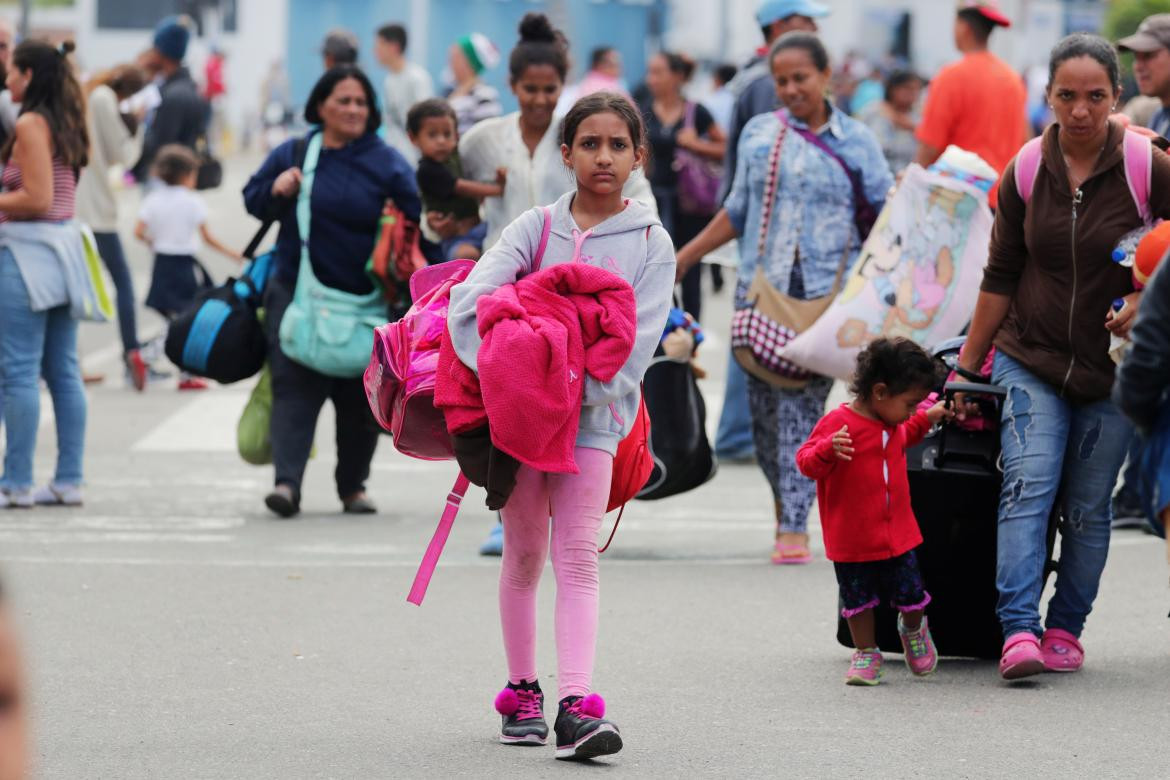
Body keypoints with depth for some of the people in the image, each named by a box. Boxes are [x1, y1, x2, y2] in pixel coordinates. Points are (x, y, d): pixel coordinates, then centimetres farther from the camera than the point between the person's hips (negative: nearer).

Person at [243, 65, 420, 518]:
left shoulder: (386, 163, -1)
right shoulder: (291, 155, 6)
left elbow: (418, 217, -3)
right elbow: (252, 200, 16)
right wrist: (276, 191, -5)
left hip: (366, 298, 0)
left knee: (360, 397, 8)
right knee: (294, 388, -12)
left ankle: (353, 485, 23)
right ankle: (287, 482, -21)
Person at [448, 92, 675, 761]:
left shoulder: (651, 244, 1)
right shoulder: (537, 227, 3)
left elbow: (637, 344, -6)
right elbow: (470, 298, -8)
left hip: (594, 415, -1)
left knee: (577, 556, -11)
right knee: (524, 555, 9)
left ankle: (577, 706, -20)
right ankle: (522, 694, 22)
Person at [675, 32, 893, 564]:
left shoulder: (856, 141, 6)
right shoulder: (758, 135, 13)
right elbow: (737, 213, 21)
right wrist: (679, 261, 19)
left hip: (826, 294, -3)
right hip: (762, 289, 3)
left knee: (803, 407, -11)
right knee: (764, 406, 2)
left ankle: (795, 527, -10)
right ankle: (784, 505, 22)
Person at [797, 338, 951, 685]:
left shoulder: (891, 424, 7)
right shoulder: (837, 423, -19)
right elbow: (807, 462, -22)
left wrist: (925, 420, 25)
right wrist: (829, 449, -40)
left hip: (898, 535, 5)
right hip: (852, 539, -5)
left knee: (910, 594, 9)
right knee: (858, 598, 6)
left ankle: (913, 630, 38)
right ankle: (866, 654, 20)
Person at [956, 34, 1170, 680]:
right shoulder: (1025, 173, -1)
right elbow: (1000, 277, 8)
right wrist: (967, 365, 10)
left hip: (1111, 372, -1)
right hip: (1030, 361, 1)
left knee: (1087, 508, 3)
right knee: (1028, 486, -15)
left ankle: (1065, 630, 17)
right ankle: (1019, 632, -24)